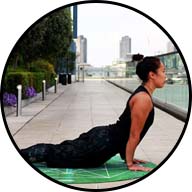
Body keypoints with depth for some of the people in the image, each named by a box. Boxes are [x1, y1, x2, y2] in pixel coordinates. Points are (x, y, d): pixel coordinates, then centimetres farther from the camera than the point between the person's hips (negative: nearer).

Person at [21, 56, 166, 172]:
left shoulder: (142, 94, 10)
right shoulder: (144, 99, -21)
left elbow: (128, 130, 18)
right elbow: (134, 135, -18)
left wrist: (128, 156, 20)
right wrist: (130, 163, -11)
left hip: (102, 137, 9)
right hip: (102, 144, -9)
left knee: (60, 150, 18)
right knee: (57, 154, 1)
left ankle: (19, 153, 25)